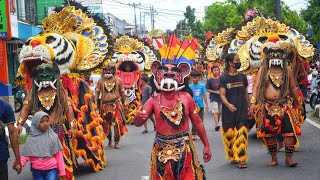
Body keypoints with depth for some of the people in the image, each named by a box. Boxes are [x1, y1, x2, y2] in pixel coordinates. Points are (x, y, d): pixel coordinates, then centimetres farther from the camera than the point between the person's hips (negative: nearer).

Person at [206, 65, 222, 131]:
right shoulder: (210, 80, -2)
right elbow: (207, 89, -2)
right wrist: (215, 92, -12)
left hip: (220, 98, 3)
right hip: (213, 98, -3)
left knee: (219, 112, 10)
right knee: (215, 112, -13)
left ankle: (217, 125, 20)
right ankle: (217, 125, -21)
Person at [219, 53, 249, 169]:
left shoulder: (242, 76, 9)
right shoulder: (224, 78, -1)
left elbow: (245, 93, 17)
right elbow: (222, 95, -7)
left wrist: (247, 107, 14)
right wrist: (228, 104, -25)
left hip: (242, 111, 1)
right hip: (228, 112, -1)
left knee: (241, 136, -8)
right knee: (229, 135, 5)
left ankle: (241, 160, -9)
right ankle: (233, 157, 23)